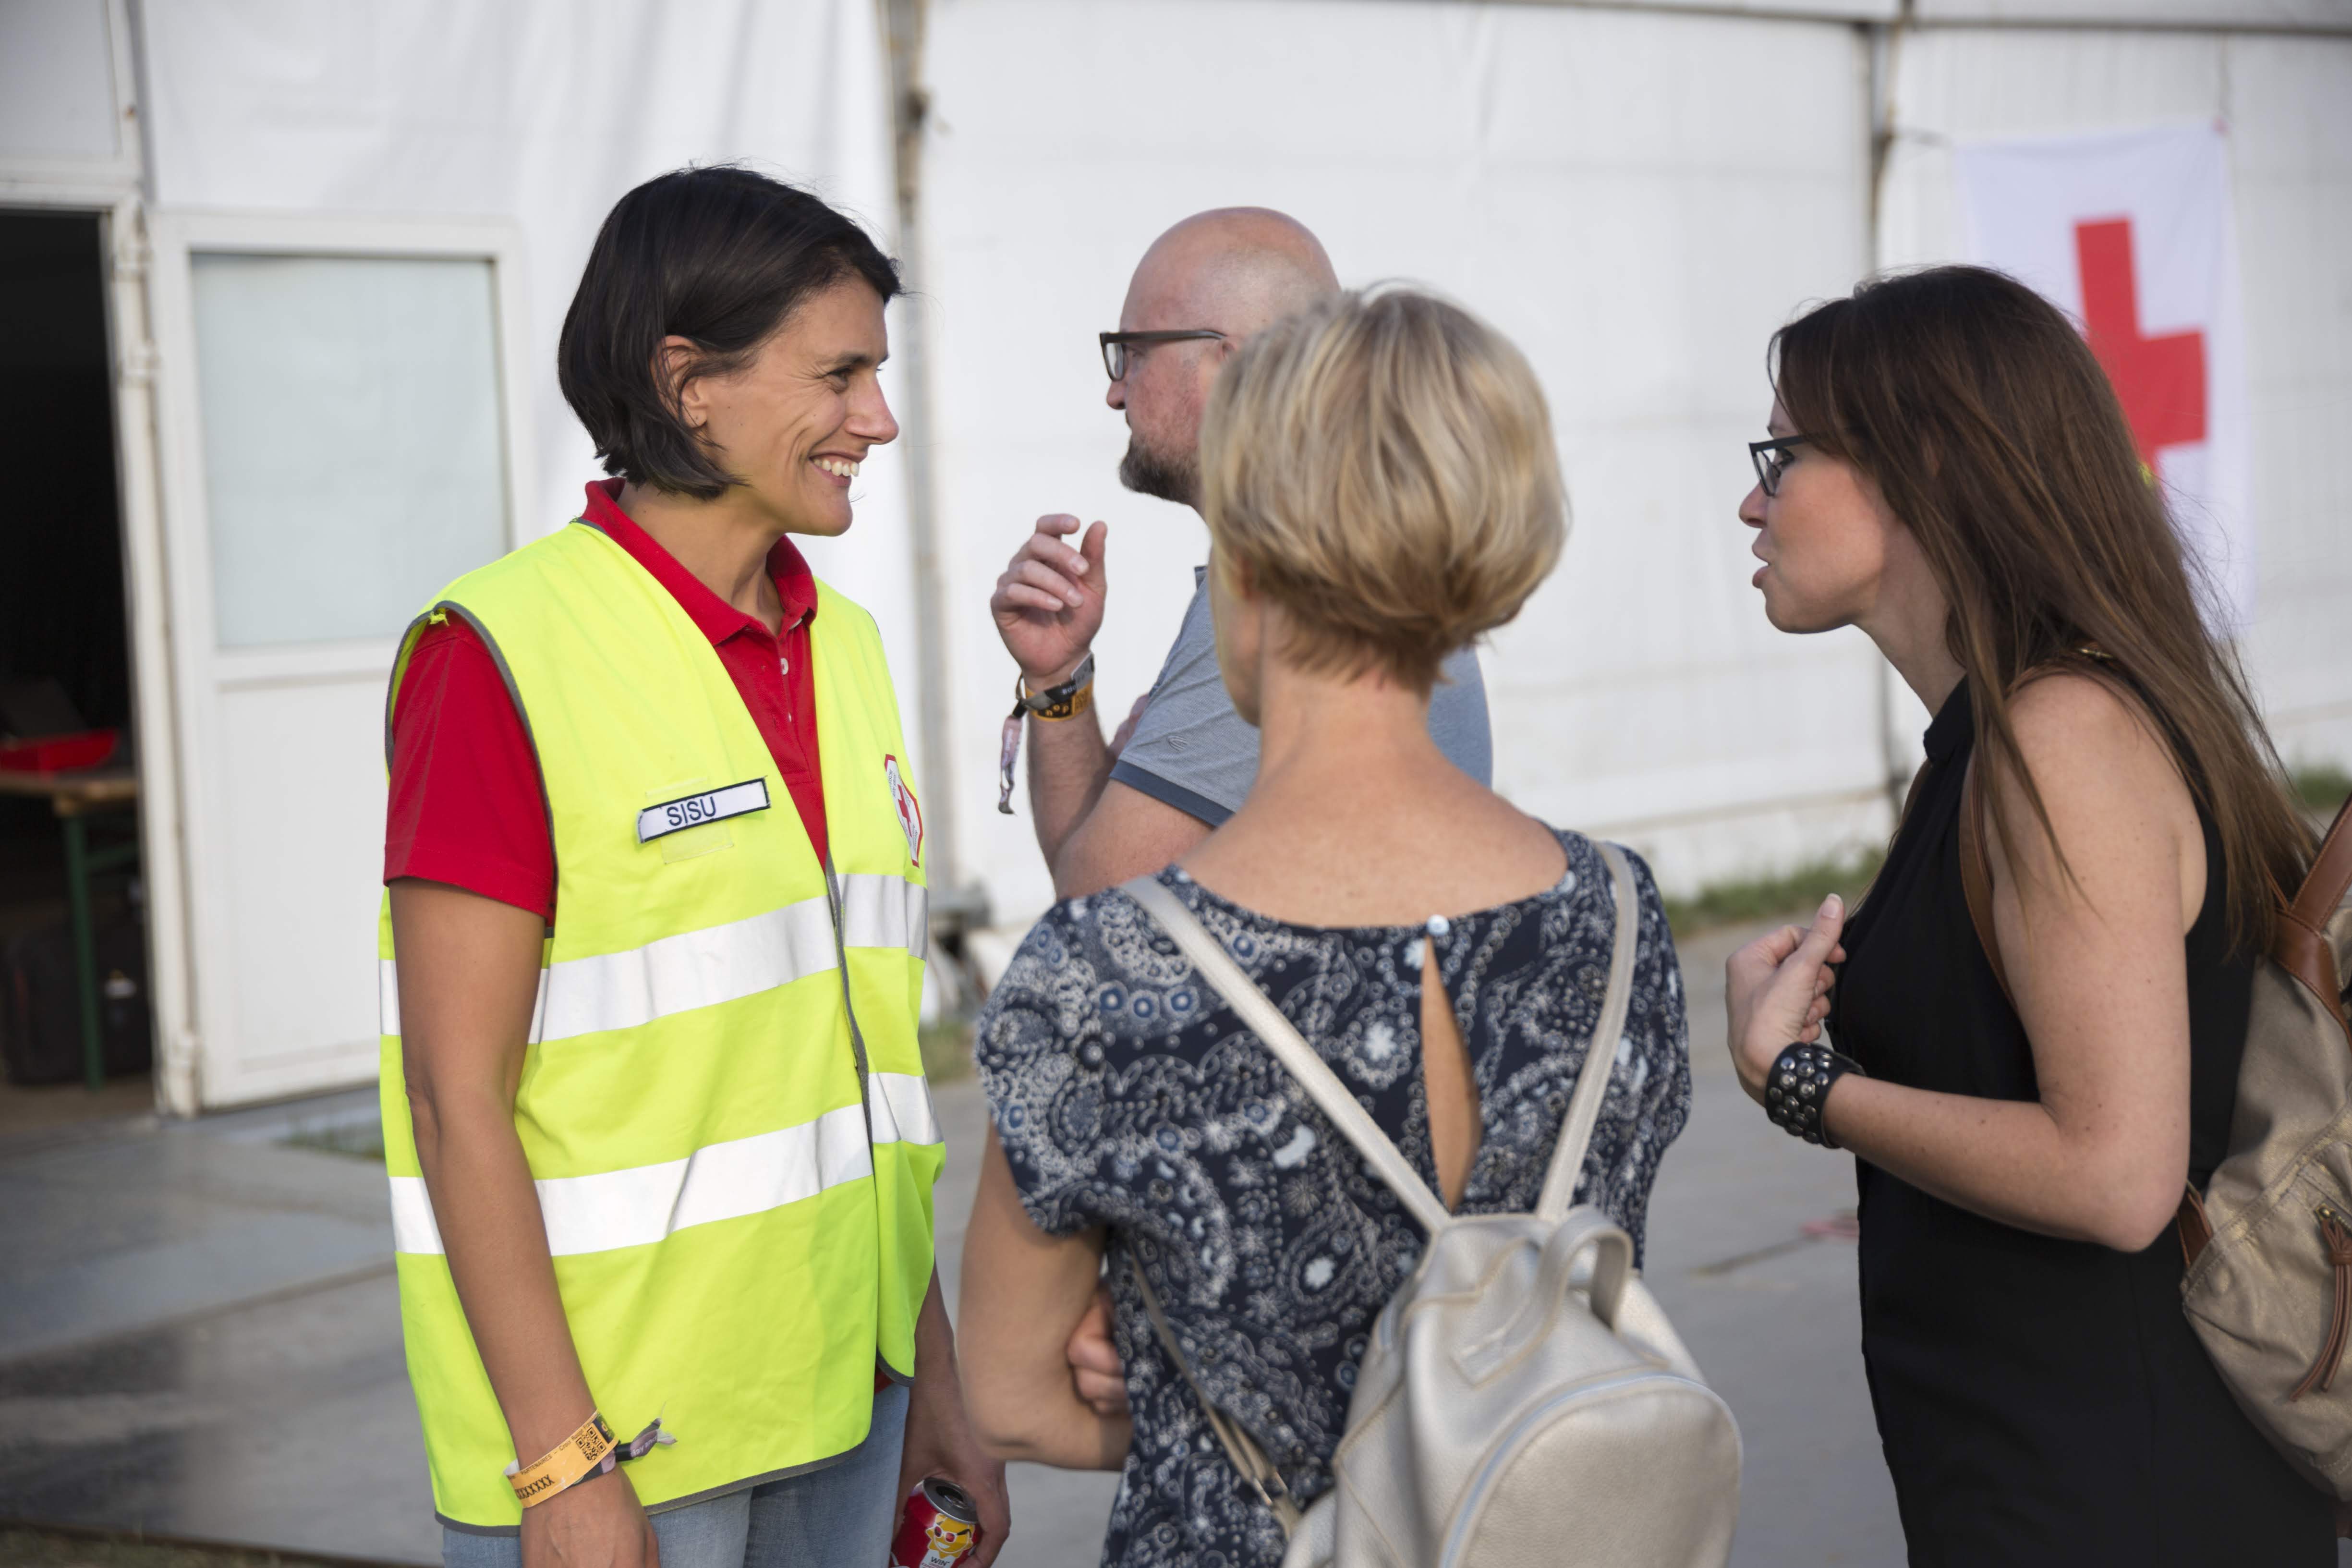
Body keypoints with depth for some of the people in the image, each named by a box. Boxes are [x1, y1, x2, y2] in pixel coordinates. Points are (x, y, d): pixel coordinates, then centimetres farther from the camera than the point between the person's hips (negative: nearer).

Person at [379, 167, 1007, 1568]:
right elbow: (459, 1097, -15)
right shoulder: (502, 657, -14)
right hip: (606, 1416, -6)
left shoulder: (842, 647, 9)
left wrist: (933, 1376, 12)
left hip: (840, 1398, 7)